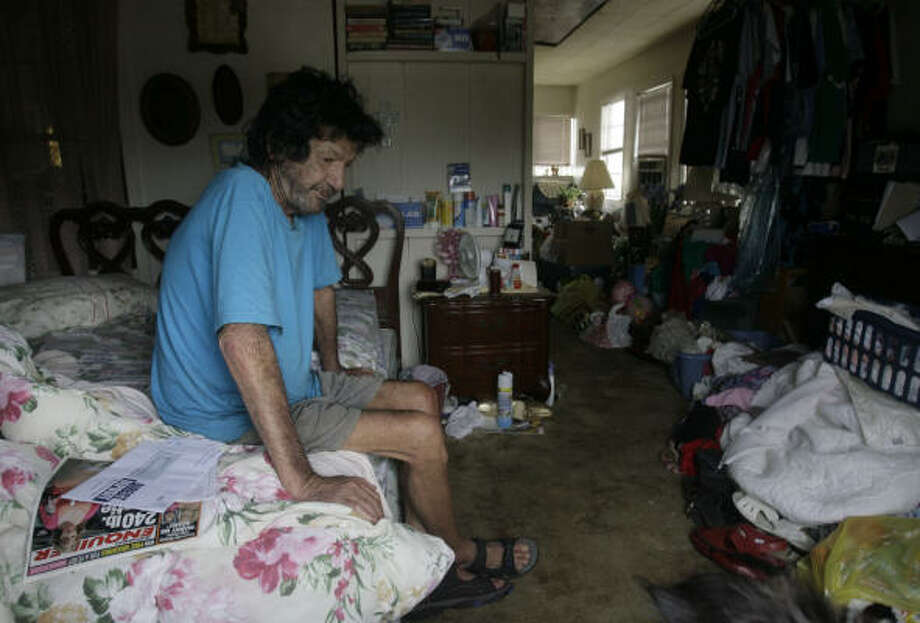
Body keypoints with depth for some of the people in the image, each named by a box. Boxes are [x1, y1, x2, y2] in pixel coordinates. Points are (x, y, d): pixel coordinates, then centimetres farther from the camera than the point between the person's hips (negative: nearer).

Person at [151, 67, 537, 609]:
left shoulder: (307, 202, 1)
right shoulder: (243, 196, -28)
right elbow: (241, 339, -39)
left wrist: (334, 369, 22)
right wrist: (302, 481, -39)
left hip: (294, 386, 10)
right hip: (232, 414, -9)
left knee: (424, 400, 7)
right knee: (424, 435, -14)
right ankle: (459, 552, 16)